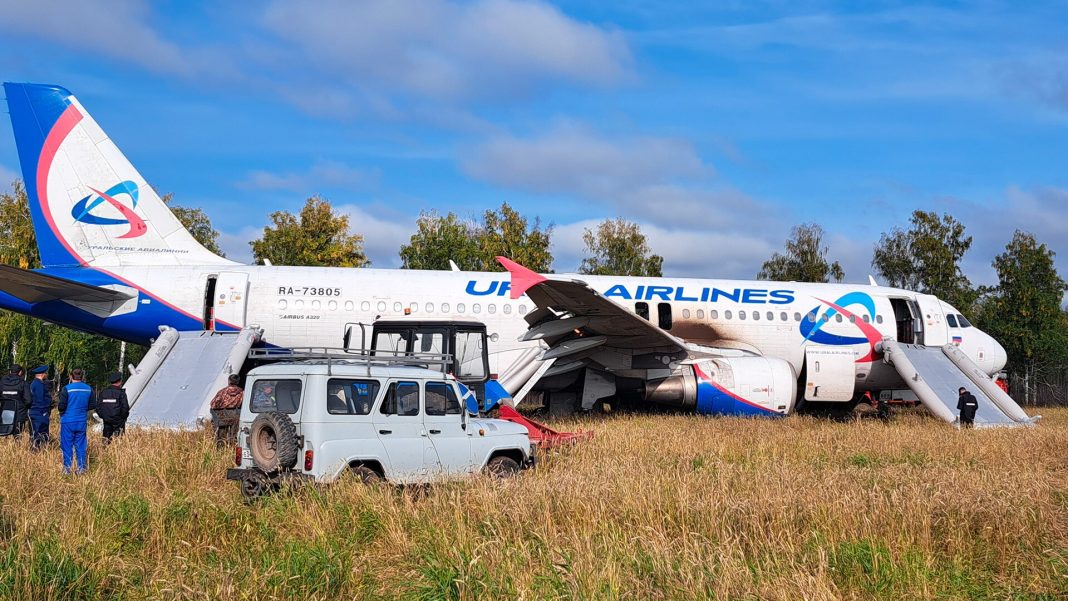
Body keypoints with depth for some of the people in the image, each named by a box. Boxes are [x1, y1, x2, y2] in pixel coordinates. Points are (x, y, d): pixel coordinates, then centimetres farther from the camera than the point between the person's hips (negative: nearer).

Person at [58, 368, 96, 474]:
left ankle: (67, 468, 5)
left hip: (68, 422, -3)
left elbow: (62, 406, -12)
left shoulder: (67, 388, -10)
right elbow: (93, 405, 7)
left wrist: (61, 411, 10)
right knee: (80, 445, 10)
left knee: (67, 445, 4)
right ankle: (81, 468, 10)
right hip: (82, 422, 3)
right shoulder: (88, 389, 2)